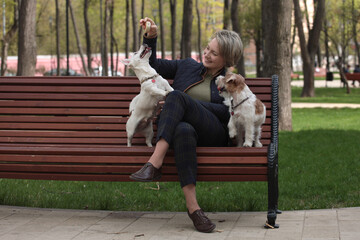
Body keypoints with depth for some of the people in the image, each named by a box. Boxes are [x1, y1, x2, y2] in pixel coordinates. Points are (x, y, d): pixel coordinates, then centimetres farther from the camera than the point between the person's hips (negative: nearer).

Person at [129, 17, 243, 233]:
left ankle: (155, 164, -39)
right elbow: (153, 65, 29)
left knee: (176, 96, -30)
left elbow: (226, 112, -4)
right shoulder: (187, 66, 24)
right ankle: (192, 206, -47)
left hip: (214, 136, -2)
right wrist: (151, 37, 15)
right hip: (177, 129, 2)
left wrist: (183, 103, -12)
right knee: (183, 130, -40)